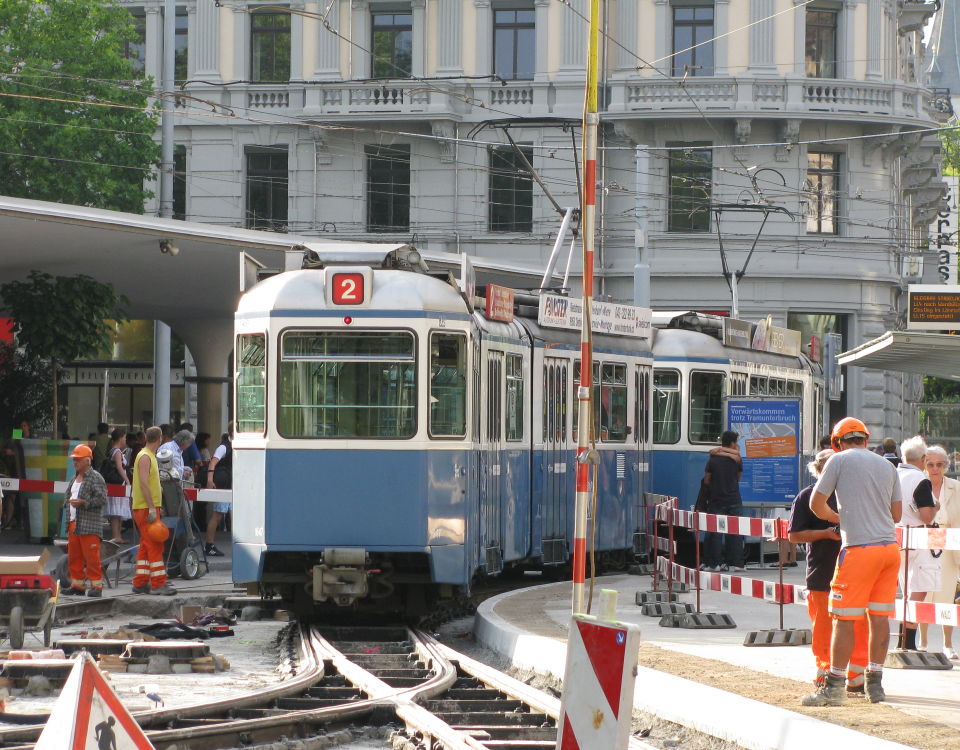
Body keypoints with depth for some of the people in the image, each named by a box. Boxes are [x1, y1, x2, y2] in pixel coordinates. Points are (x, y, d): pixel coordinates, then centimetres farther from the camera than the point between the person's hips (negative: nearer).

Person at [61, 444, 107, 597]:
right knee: (73, 556, 11)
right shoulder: (74, 479, 20)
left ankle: (96, 586, -6)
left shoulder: (95, 478, -6)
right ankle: (77, 584, 19)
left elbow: (102, 498, -14)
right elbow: (67, 495, 32)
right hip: (73, 524, 9)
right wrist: (68, 503, 10)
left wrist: (83, 502, -18)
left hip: (90, 526, -9)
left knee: (91, 556, -9)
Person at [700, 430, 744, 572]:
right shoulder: (737, 460, -3)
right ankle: (736, 562, 4)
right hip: (734, 500, 0)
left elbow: (706, 480, 3)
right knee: (735, 531, 5)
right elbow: (739, 477, 9)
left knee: (715, 532, 4)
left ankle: (715, 563, 1)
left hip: (716, 500, 0)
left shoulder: (712, 460, -2)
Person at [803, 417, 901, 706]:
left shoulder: (840, 460, 0)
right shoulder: (887, 466, 15)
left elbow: (816, 504, 2)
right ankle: (875, 684, 14)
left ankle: (834, 687, -1)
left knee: (844, 618, -2)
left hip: (859, 548, -6)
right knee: (879, 616, 11)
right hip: (889, 546, 6)